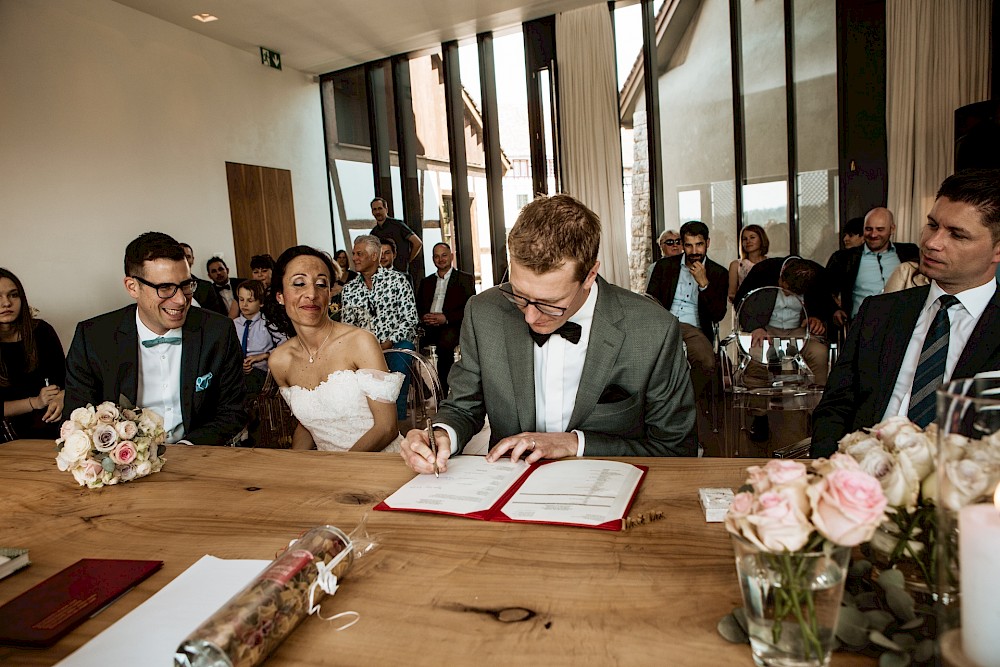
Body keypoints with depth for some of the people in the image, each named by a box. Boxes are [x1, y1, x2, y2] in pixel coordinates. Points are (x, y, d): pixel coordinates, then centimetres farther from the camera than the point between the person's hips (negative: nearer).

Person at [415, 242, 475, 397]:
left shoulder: (465, 279, 13)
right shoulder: (426, 282, 28)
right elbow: (417, 307, 20)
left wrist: (446, 318, -12)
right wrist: (423, 317, -4)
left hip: (451, 326, -3)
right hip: (427, 327, 4)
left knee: (445, 342, -35)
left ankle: (444, 394, -26)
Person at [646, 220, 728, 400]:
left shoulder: (718, 273, 10)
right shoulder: (665, 265, 13)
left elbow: (718, 315, 2)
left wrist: (703, 283, -11)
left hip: (694, 329, 0)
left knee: (707, 363, -33)